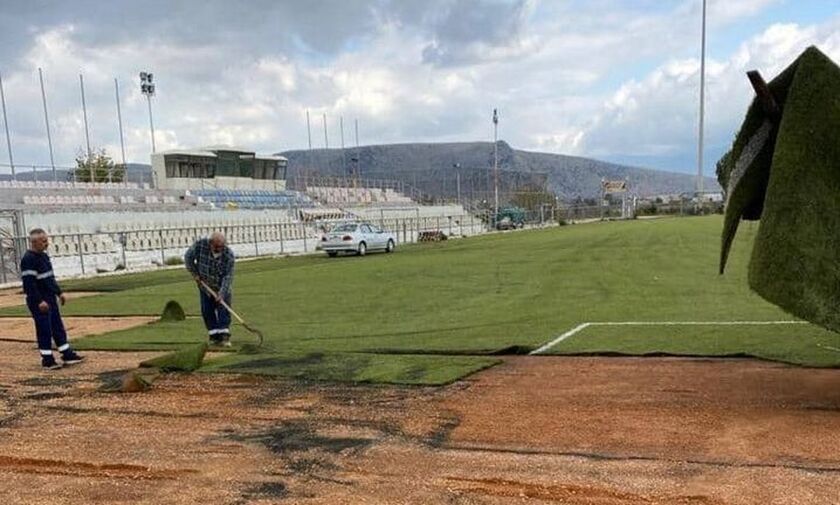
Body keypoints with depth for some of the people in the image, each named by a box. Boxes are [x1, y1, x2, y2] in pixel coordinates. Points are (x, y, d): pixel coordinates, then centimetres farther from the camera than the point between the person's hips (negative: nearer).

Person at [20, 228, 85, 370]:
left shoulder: (43, 255, 12)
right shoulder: (28, 260, -17)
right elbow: (29, 283, -21)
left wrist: (59, 293, 20)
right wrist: (39, 301, -23)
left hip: (50, 298, 9)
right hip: (39, 301, -9)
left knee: (58, 327, 12)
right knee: (44, 330, -2)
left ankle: (67, 355, 19)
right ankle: (47, 359, 8)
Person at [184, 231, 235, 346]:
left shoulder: (229, 255, -24)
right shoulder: (200, 244, -20)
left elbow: (228, 276, -24)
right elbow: (188, 257, -3)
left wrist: (222, 293, -32)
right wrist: (195, 273, -7)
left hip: (221, 287, -2)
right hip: (204, 285, 2)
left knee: (223, 310, -9)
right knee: (207, 311, 3)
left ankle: (224, 336, -9)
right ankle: (214, 336, 11)